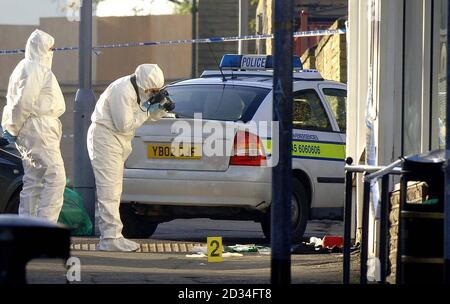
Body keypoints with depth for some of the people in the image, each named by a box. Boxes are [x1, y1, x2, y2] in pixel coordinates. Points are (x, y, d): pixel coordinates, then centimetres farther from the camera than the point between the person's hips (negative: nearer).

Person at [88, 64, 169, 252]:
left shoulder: (138, 90, 5)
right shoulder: (122, 91, -24)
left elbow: (150, 117, 12)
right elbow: (124, 125, -25)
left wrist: (161, 108, -8)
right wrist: (146, 111, -20)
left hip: (117, 141, 10)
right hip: (104, 139, -10)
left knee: (113, 191, 11)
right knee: (109, 190, -14)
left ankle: (109, 236, 15)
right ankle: (111, 238, -18)